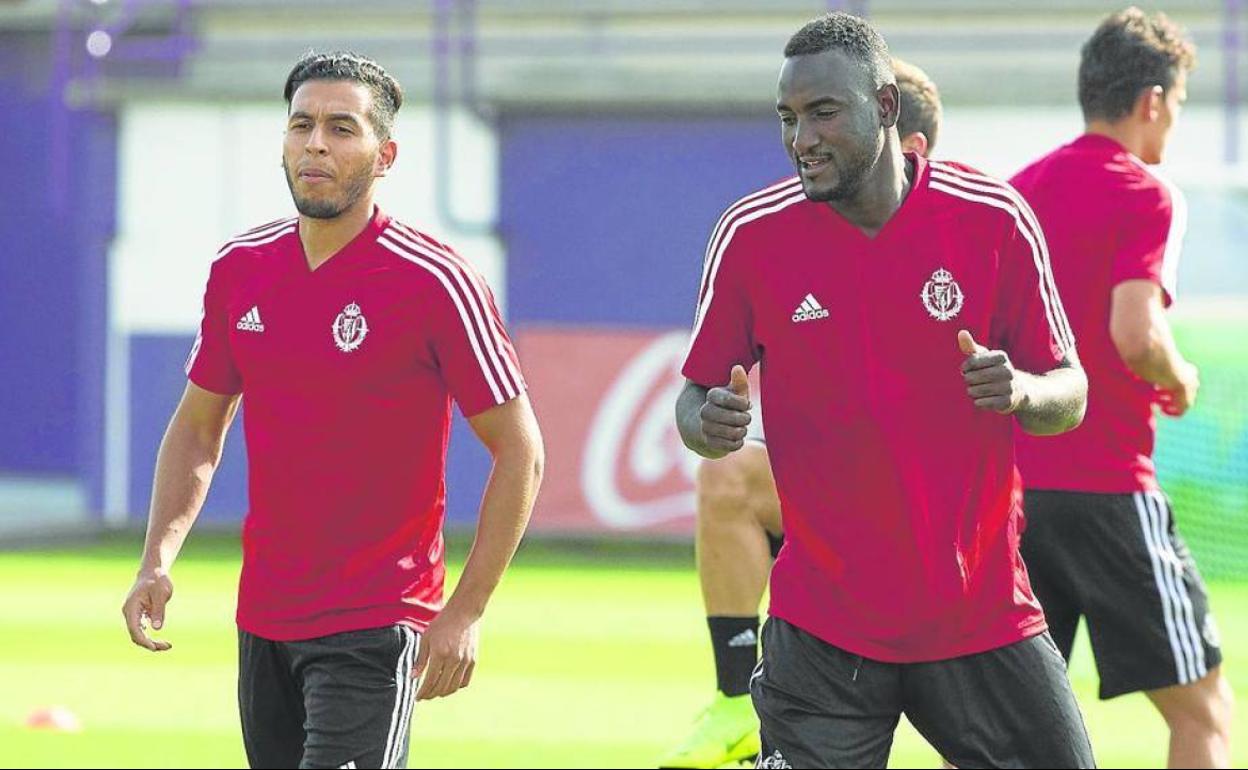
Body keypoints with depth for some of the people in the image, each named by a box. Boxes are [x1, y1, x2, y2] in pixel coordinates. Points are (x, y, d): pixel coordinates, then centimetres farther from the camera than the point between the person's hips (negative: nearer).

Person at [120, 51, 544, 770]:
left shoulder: (436, 281, -11)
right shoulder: (240, 269, 5)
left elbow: (519, 452, -7)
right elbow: (199, 425, 17)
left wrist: (465, 612, -11)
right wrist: (157, 561, 3)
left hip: (375, 627, -6)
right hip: (262, 622, 6)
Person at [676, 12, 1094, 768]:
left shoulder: (993, 218, -5)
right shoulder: (752, 234, -4)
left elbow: (1072, 394, 1)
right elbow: (699, 399, 5)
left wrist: (1024, 391, -22)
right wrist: (709, 423, -19)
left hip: (985, 613, 1)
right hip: (823, 617, 0)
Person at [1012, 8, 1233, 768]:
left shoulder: (1020, 190, 12)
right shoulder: (1147, 197, -9)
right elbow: (1135, 335, -21)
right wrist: (1182, 383, -2)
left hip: (1010, 482, 7)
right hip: (1106, 490, -7)